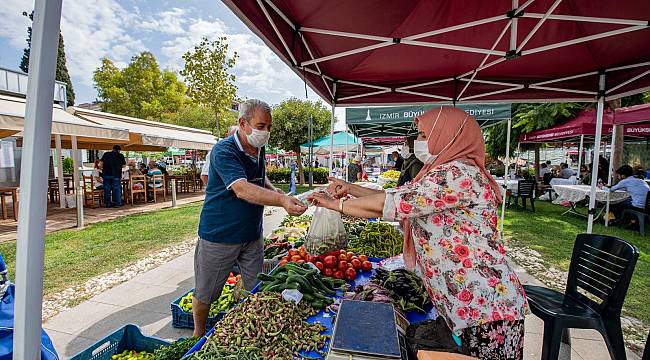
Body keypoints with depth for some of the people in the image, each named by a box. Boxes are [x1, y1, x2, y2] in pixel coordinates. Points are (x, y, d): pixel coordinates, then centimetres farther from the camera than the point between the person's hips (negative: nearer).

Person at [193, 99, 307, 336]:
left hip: (252, 234, 6)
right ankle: (198, 335, 40)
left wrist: (282, 196, -2)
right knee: (205, 293, 14)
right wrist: (281, 200, -48)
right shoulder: (223, 151, -21)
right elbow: (242, 189, -36)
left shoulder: (259, 150, 2)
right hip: (219, 236, -6)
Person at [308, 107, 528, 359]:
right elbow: (398, 196, 15)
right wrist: (351, 189, 7)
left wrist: (336, 204, -9)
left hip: (486, 307, -9)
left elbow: (391, 203, -23)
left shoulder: (458, 173, -20)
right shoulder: (446, 173, 13)